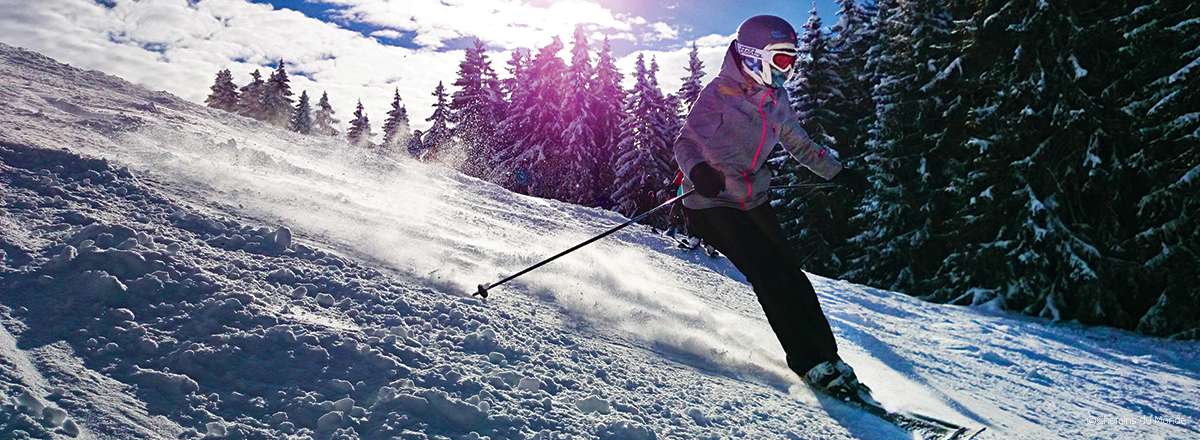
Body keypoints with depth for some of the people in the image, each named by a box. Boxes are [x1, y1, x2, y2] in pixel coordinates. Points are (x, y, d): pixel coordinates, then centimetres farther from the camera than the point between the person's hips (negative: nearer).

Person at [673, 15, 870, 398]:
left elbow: (800, 145, 22)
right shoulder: (720, 93, -13)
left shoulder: (776, 100, 8)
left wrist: (839, 172, 18)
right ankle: (810, 363, -6)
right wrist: (697, 170, -42)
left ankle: (827, 357, 6)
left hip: (754, 202, 7)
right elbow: (686, 141, -20)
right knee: (770, 277, -15)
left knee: (790, 276, -2)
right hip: (712, 203, -6)